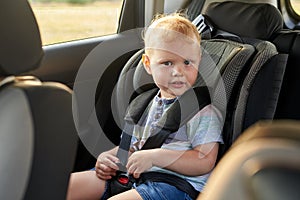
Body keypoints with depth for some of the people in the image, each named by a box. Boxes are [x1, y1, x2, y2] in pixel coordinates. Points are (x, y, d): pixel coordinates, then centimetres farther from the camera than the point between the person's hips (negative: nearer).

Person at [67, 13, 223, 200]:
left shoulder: (203, 110, -5)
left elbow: (206, 162, -14)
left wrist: (154, 156, -20)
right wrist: (109, 156, 4)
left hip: (177, 185, -6)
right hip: (131, 175, 7)